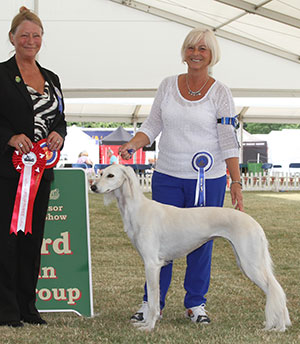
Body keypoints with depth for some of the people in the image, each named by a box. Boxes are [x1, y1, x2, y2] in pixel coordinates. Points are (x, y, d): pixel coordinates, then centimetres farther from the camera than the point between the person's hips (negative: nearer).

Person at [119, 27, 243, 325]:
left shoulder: (220, 93, -3)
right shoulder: (168, 86, 6)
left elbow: (229, 141, -5)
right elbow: (152, 126, 9)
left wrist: (236, 183, -10)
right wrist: (132, 144, -10)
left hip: (208, 180, -2)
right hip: (167, 176, 2)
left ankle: (195, 304, 18)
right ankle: (151, 303, 14)